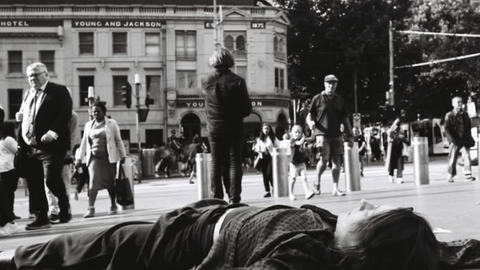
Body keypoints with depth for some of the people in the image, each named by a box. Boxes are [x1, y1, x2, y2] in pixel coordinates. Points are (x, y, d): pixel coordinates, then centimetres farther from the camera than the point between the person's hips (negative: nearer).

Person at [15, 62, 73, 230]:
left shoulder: (59, 91, -1)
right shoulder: (27, 94, 22)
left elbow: (66, 113, -13)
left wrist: (53, 132, -25)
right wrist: (19, 117, 3)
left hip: (50, 145, -7)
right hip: (29, 147, 7)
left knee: (51, 180, -12)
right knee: (34, 185, 6)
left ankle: (64, 206, 15)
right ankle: (41, 218, 14)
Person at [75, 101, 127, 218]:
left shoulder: (111, 123, 2)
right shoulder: (88, 125, 11)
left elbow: (118, 140, 3)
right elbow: (84, 142, 13)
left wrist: (122, 155, -1)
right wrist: (79, 158, 8)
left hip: (108, 157, -2)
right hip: (94, 157, 2)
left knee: (110, 182, 5)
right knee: (93, 181, -11)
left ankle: (113, 205, 21)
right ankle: (90, 208, -14)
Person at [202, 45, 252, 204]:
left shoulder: (206, 81, -5)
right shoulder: (237, 81, -11)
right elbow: (247, 109, -7)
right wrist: (236, 115, 8)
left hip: (214, 128, 2)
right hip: (234, 128, -2)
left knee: (216, 163, 9)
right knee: (235, 162, 5)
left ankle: (217, 198, 9)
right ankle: (235, 198, 2)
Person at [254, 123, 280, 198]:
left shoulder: (273, 138, 2)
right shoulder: (259, 139, 12)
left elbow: (278, 147, -1)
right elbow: (257, 148, 17)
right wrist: (258, 150, -5)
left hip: (271, 157, -4)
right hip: (263, 158, 4)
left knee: (269, 173, -16)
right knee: (264, 175, 4)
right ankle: (267, 191, 11)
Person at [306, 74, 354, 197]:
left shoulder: (339, 100, 12)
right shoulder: (317, 99, 2)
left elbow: (345, 119, 14)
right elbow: (309, 115, 1)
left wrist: (350, 135, 10)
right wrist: (310, 122, -22)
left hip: (336, 135, 4)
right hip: (322, 134, -4)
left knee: (336, 160, 1)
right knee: (324, 159, -14)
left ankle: (335, 188, 6)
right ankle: (317, 182, 10)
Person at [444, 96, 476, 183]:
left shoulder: (465, 114, 8)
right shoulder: (449, 115, -4)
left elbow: (469, 126, 18)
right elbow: (447, 129, -7)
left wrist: (469, 137, 12)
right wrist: (452, 139, -14)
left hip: (465, 140, 3)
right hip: (454, 141, -3)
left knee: (467, 156, -8)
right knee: (452, 158, 3)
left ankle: (468, 174, -4)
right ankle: (450, 175, 16)